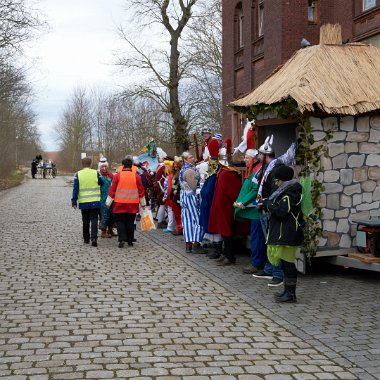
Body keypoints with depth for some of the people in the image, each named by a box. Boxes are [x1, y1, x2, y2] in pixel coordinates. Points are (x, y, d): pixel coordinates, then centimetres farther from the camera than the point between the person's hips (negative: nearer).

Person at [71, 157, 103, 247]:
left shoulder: (78, 174, -3)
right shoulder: (95, 173, -6)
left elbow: (75, 189, -3)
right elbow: (102, 183, 8)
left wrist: (74, 201, 0)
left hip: (83, 202, 2)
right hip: (95, 202, -1)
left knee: (85, 221, 15)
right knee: (94, 220, -1)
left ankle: (86, 239, 24)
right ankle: (94, 238, -18)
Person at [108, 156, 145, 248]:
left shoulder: (118, 175, -7)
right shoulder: (136, 176, -1)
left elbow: (112, 189, -4)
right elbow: (141, 190, 4)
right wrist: (143, 203, 15)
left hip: (120, 203, -2)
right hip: (132, 205, 2)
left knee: (120, 221, 5)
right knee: (130, 222, 11)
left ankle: (121, 239, -9)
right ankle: (130, 241, 15)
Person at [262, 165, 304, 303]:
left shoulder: (290, 194, -16)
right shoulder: (286, 192, 16)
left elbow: (280, 211, -23)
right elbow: (279, 209, 20)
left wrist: (268, 203, -10)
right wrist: (268, 204, 5)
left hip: (287, 235, -10)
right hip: (282, 233, 10)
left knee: (288, 263, -7)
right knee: (285, 262, 14)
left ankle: (291, 294, -3)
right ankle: (287, 291, 22)